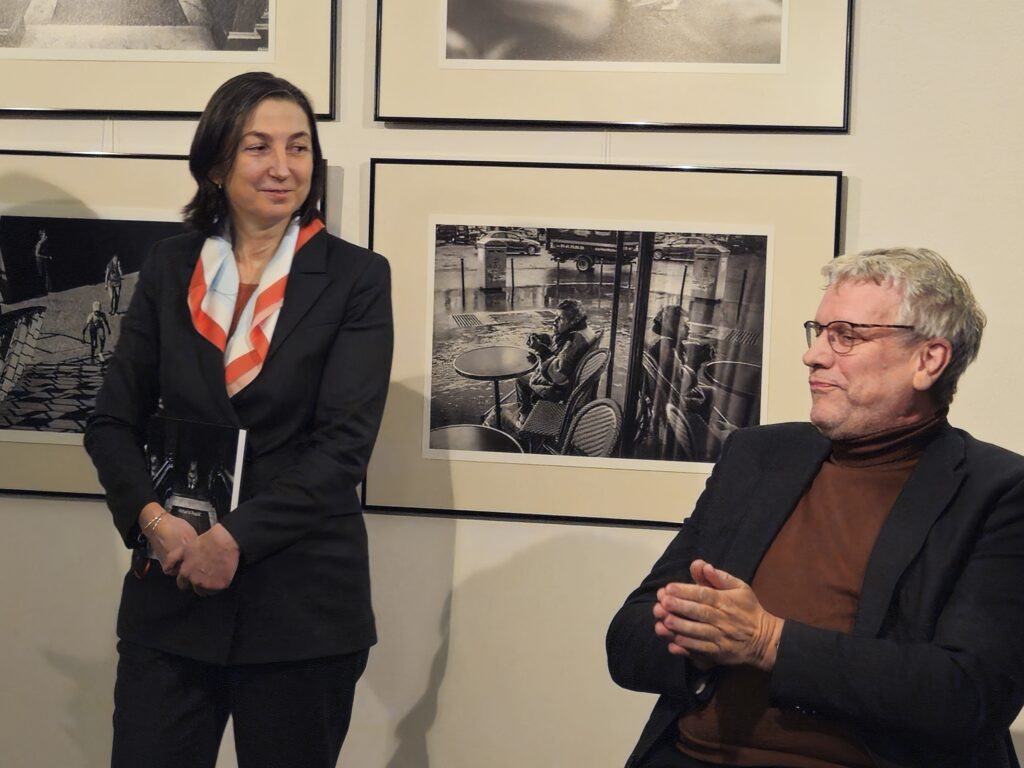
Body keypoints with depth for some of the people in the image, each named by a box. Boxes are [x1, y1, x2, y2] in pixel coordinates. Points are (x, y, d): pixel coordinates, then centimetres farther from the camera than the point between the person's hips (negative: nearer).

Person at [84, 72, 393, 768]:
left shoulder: (356, 279, -2)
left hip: (303, 604, -2)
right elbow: (113, 421, 7)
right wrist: (151, 518, -11)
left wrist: (236, 538, -16)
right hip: (172, 592, 2)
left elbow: (345, 443, -9)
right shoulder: (169, 269, 7)